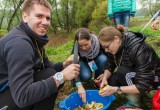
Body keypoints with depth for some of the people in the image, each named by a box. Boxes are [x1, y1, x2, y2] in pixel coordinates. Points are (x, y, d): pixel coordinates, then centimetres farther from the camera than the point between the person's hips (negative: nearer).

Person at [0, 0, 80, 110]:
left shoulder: (34, 38, 2)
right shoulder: (19, 43, -27)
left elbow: (48, 66, 9)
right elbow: (22, 97, -33)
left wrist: (64, 65, -11)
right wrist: (61, 76, -30)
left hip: (13, 87, 9)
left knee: (55, 79, 5)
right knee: (49, 75, -23)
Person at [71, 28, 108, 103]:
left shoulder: (98, 42, -35)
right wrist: (79, 86, -51)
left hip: (97, 58, 2)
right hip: (83, 61, -1)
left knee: (103, 59, -33)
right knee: (86, 76, -32)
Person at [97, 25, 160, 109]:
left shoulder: (139, 50, -35)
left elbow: (144, 86, -35)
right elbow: (109, 65, -5)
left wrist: (116, 89, -38)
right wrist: (105, 78, -24)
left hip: (153, 78, -7)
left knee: (122, 71, -32)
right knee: (108, 82, -11)